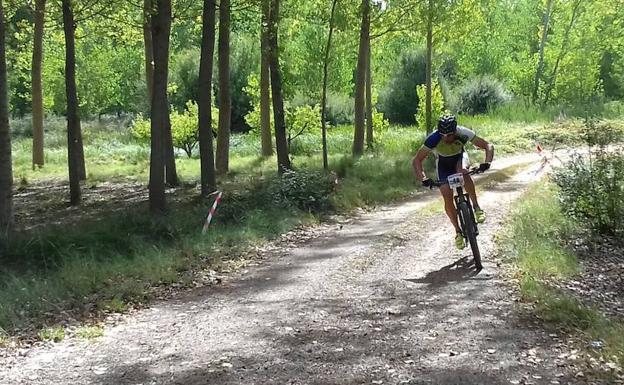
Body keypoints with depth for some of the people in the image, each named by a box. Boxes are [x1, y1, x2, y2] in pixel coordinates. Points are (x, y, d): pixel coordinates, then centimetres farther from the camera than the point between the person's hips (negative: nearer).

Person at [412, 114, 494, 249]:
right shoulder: (434, 138, -34)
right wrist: (423, 178, -46)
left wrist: (487, 163, -45)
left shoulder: (463, 133, -33)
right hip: (443, 164, 0)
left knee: (463, 171, -37)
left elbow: (488, 146, -26)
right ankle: (458, 232, 3)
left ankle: (476, 207, -24)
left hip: (459, 157, 0)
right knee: (447, 197, -14)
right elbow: (416, 160, -30)